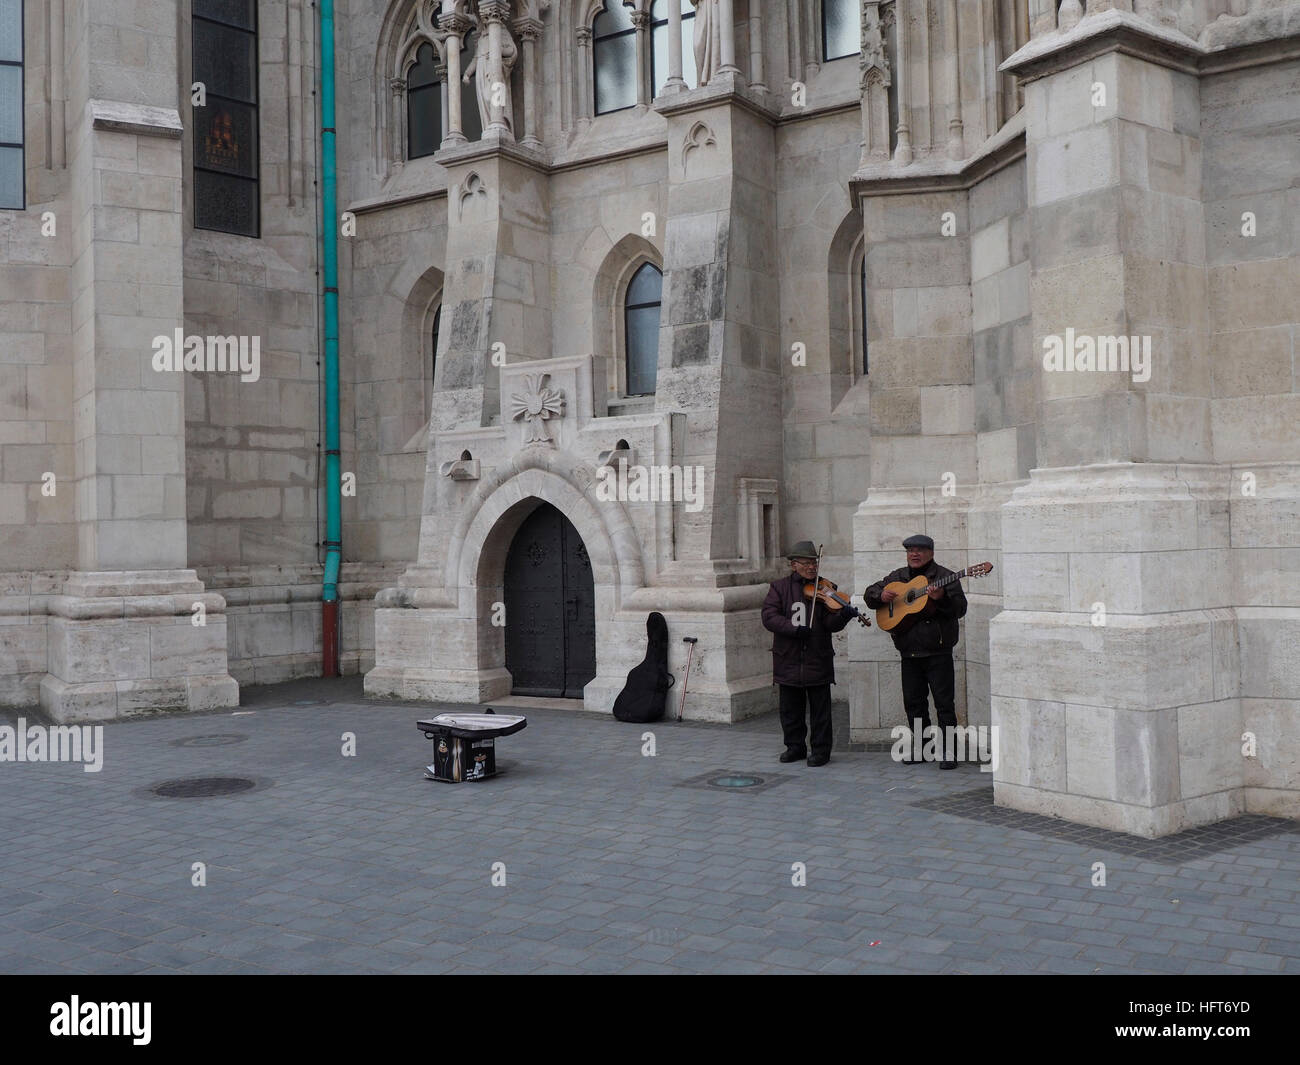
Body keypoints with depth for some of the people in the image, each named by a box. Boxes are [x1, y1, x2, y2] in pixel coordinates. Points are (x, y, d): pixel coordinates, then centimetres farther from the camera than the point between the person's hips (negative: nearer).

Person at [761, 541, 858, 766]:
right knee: (790, 708, 12)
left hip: (818, 659, -1)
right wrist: (794, 629, -22)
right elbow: (769, 617, -9)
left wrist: (843, 616, -29)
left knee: (820, 709, 3)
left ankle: (821, 750, 13)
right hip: (788, 659, 1)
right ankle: (795, 746, 26)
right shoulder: (780, 587, 4)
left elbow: (831, 624, -7)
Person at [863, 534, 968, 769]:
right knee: (913, 702, 11)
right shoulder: (897, 577, 13)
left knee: (944, 702, -4)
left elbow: (960, 608, -10)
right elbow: (869, 594, 16)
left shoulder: (945, 577, -2)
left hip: (938, 652, -5)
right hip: (909, 653, 5)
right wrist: (881, 596, -6)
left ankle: (949, 751, 1)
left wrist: (941, 598, -29)